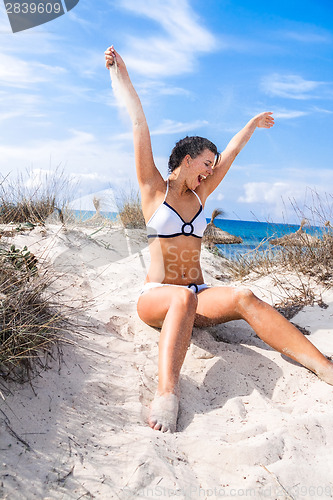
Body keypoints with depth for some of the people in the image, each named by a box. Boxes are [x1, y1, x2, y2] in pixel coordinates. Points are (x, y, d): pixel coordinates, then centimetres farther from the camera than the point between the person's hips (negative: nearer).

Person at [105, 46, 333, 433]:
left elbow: (230, 154, 28)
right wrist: (120, 74, -1)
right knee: (184, 297, -39)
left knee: (243, 297, -25)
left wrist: (252, 125, 39)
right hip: (155, 298, -4)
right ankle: (166, 393, -54)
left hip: (196, 296, 4)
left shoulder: (199, 196, 16)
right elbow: (139, 126, 0)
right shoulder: (154, 189, 3)